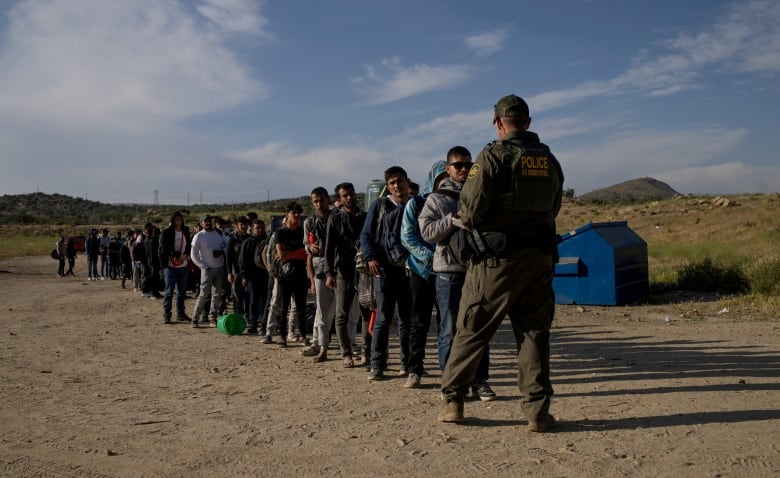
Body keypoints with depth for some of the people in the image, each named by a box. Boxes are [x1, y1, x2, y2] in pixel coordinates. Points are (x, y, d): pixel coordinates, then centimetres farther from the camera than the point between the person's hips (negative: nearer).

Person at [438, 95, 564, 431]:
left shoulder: (493, 156, -9)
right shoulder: (550, 161, 9)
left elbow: (471, 208, -11)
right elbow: (554, 209, 13)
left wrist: (468, 226, 9)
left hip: (497, 256, -4)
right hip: (540, 256, 5)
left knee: (471, 331, 6)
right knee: (534, 333, 10)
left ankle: (453, 400, 14)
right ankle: (538, 411, 10)